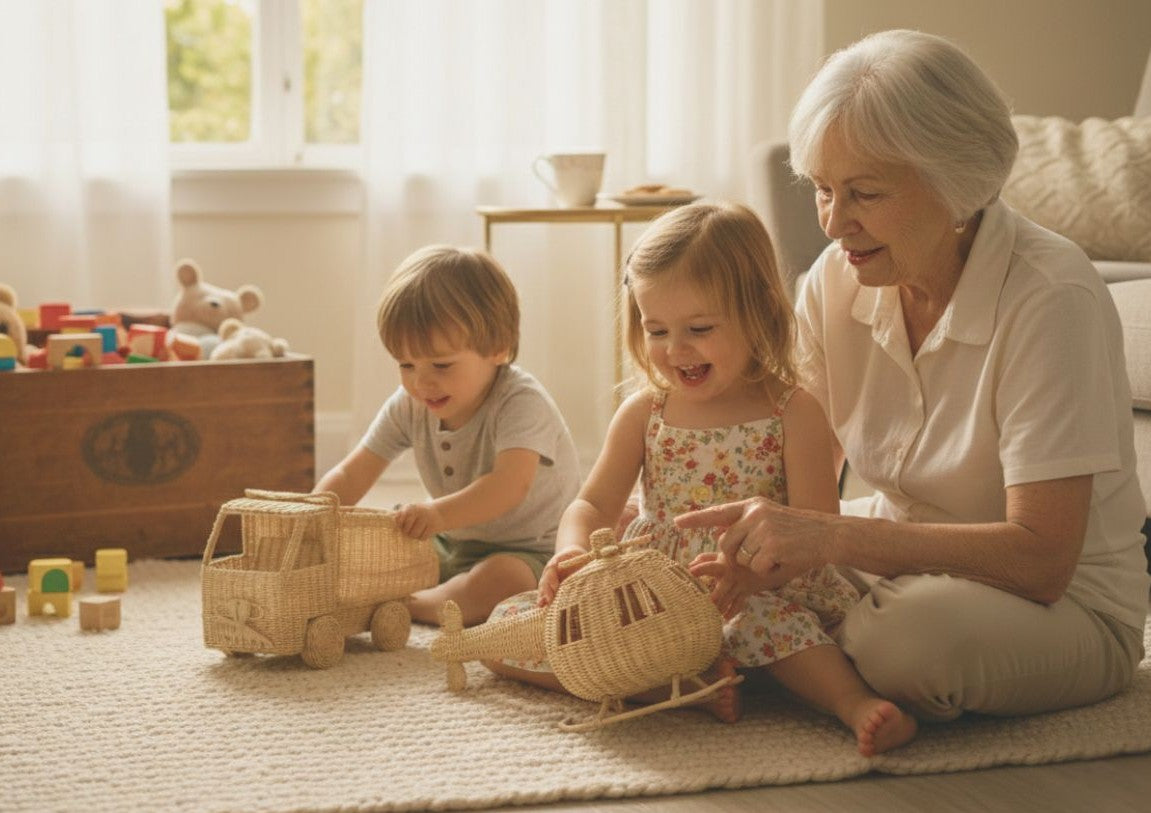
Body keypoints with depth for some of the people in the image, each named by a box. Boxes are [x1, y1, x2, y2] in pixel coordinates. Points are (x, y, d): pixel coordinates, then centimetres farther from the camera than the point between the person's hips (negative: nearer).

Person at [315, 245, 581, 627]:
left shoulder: (521, 403, -24)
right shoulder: (409, 406, -3)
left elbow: (511, 484, -41)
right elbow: (351, 475, -1)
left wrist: (439, 513, -57)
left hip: (529, 554, -7)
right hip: (453, 548, 7)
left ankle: (407, 605, -18)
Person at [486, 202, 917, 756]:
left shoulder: (792, 415, -5)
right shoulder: (643, 415, 7)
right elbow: (595, 504, 9)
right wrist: (573, 550, -16)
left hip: (750, 601, -5)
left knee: (772, 619, -41)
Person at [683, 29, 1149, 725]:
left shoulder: (1050, 298, -24)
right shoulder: (836, 281, -4)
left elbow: (1041, 558, -28)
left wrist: (830, 537, -35)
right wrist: (761, 545, -23)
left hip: (1067, 605, -5)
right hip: (905, 556, 6)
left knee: (911, 630, -36)